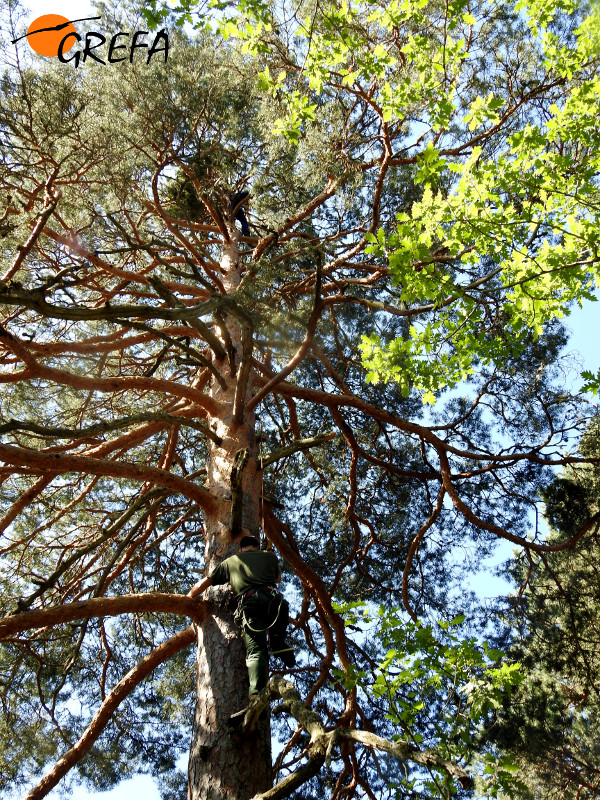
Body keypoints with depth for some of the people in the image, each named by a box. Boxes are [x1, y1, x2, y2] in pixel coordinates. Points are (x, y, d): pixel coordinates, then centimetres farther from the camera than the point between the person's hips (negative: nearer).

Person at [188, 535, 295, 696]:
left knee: (255, 651, -4)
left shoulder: (229, 562, 28)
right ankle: (279, 645, 14)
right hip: (272, 598, 1)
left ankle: (257, 693, -24)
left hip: (249, 605, -1)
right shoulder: (269, 556, 28)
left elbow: (205, 583, 32)